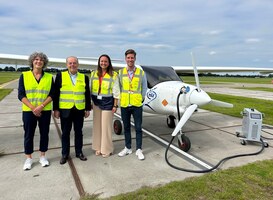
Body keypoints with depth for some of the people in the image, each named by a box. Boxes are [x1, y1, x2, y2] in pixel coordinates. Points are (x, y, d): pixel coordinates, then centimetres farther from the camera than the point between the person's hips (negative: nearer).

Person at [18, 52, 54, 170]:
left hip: (45, 111, 1)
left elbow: (52, 94, -2)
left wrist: (41, 106, -15)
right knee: (28, 134, 8)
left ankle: (42, 156, 25)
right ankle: (28, 158, 24)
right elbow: (21, 95, -4)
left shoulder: (49, 77, 2)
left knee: (44, 133, 9)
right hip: (28, 111, 0)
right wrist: (33, 108, -14)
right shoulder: (24, 76, 0)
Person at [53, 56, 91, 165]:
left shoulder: (84, 77, 6)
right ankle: (65, 154, 23)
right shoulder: (60, 76, 2)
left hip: (79, 110, 1)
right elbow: (56, 94, 1)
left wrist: (88, 109, 5)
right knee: (65, 133, 9)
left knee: (78, 132, 11)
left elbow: (87, 94, 8)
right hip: (65, 110, -1)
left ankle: (79, 152, 25)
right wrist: (56, 109, -4)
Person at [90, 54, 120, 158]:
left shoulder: (113, 75, -5)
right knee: (97, 126, 10)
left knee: (106, 126, 1)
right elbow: (90, 89, 11)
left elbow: (116, 92, -5)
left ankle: (107, 149, 16)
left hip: (107, 103, -4)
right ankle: (98, 147, 25)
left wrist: (115, 105, -7)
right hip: (96, 103, 4)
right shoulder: (93, 74, 8)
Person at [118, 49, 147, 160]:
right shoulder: (120, 73, 1)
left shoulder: (141, 73, -2)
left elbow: (144, 88, 7)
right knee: (126, 127, 13)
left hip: (137, 105, -1)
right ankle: (128, 148, 28)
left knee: (138, 128, 5)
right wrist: (120, 99, 6)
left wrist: (141, 99, 5)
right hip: (124, 105, 2)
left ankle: (139, 150, 18)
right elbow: (118, 87, 9)